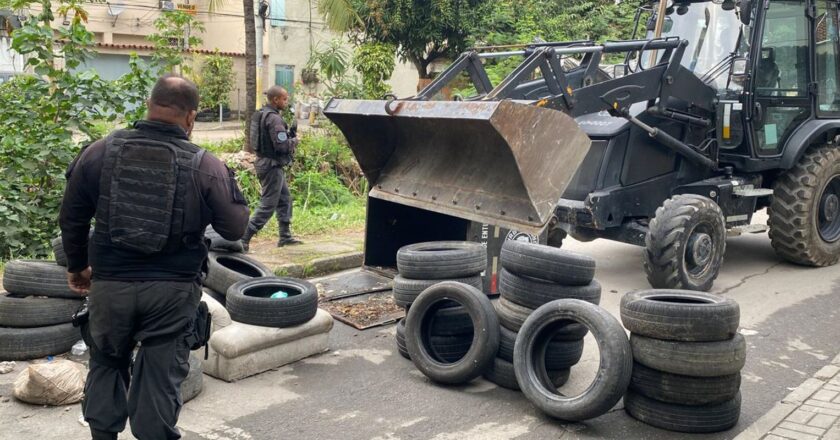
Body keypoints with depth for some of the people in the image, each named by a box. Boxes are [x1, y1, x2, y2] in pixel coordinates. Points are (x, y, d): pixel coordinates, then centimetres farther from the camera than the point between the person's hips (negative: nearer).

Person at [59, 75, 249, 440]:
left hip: (109, 284, 2)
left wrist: (78, 266, 21)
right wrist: (229, 181, 12)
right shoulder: (206, 166, -10)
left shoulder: (100, 151, -2)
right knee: (161, 376, 9)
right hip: (172, 290, -2)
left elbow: (71, 218, 6)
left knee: (106, 365, 23)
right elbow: (235, 228, -4)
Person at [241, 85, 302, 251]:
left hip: (264, 162, 10)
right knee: (267, 206, -5)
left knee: (284, 199, 19)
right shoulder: (274, 118, -20)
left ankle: (285, 236, 26)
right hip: (272, 165, -10)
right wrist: (294, 141, -5)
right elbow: (282, 145, -25)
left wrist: (288, 135, 7)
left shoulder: (261, 115, 10)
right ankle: (243, 239, -5)